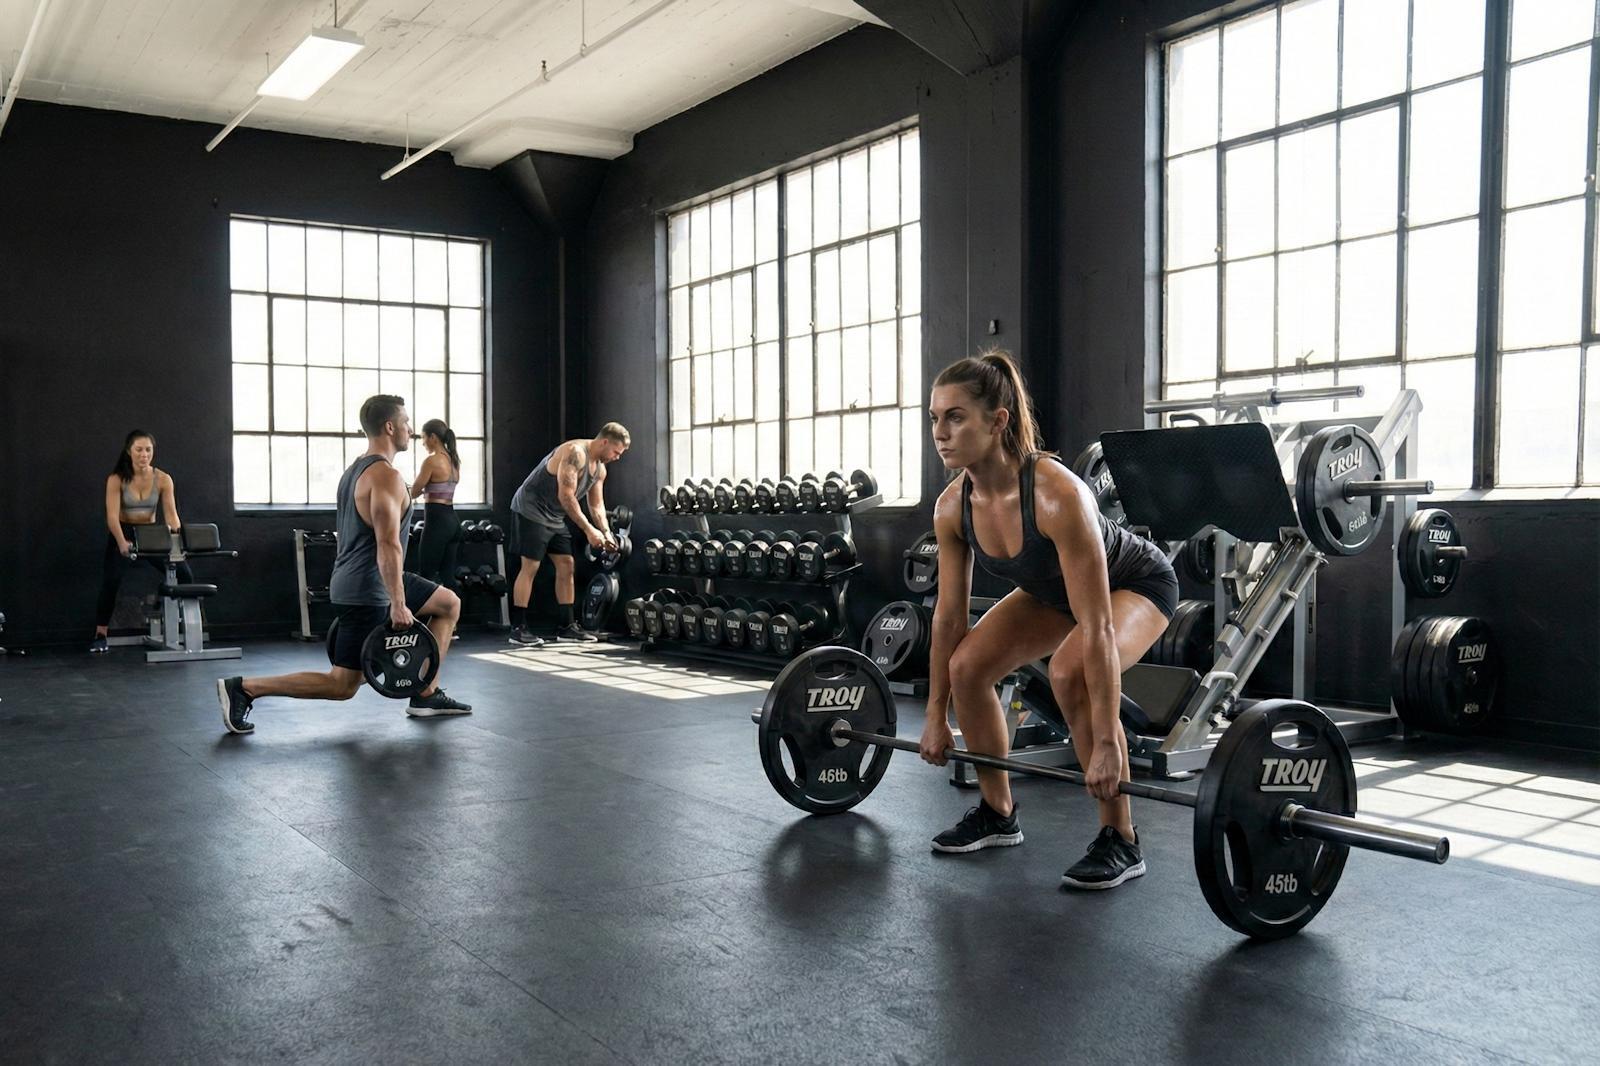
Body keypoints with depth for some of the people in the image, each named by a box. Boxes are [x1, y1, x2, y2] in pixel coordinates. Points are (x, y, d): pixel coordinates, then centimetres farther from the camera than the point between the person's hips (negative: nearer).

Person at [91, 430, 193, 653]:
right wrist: (122, 543, -41)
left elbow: (171, 514, -14)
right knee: (111, 581, -21)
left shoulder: (163, 479, -9)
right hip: (124, 534, -2)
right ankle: (100, 636, -11)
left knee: (185, 575, -11)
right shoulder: (117, 479, -15)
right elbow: (112, 516, -24)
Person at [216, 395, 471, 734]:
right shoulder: (386, 476, -18)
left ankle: (425, 696, 18)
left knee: (450, 604, 17)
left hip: (355, 581, 11)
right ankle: (242, 688, -3)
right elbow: (388, 545, -25)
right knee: (342, 685, -4)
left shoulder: (357, 470, 14)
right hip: (368, 589, -10)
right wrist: (398, 604, -25)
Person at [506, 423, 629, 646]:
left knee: (566, 565, 5)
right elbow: (566, 496, -29)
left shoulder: (600, 469, 5)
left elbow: (597, 505, 11)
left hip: (556, 517, 9)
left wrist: (606, 532, -5)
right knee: (530, 567, -11)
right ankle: (518, 629, -8)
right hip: (531, 510, -9)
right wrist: (589, 530, -27)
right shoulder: (575, 453, -24)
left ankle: (567, 626, 9)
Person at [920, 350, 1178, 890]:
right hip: (1053, 589, 7)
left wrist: (1106, 743, -38)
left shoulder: (1056, 495, -40)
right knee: (967, 664, -10)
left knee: (1070, 673, -32)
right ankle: (998, 812, 10)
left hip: (1136, 583, -6)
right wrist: (936, 714, -3)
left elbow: (1096, 629, -39)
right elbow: (949, 614, -8)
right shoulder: (952, 506, -20)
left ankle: (1120, 841, -16)